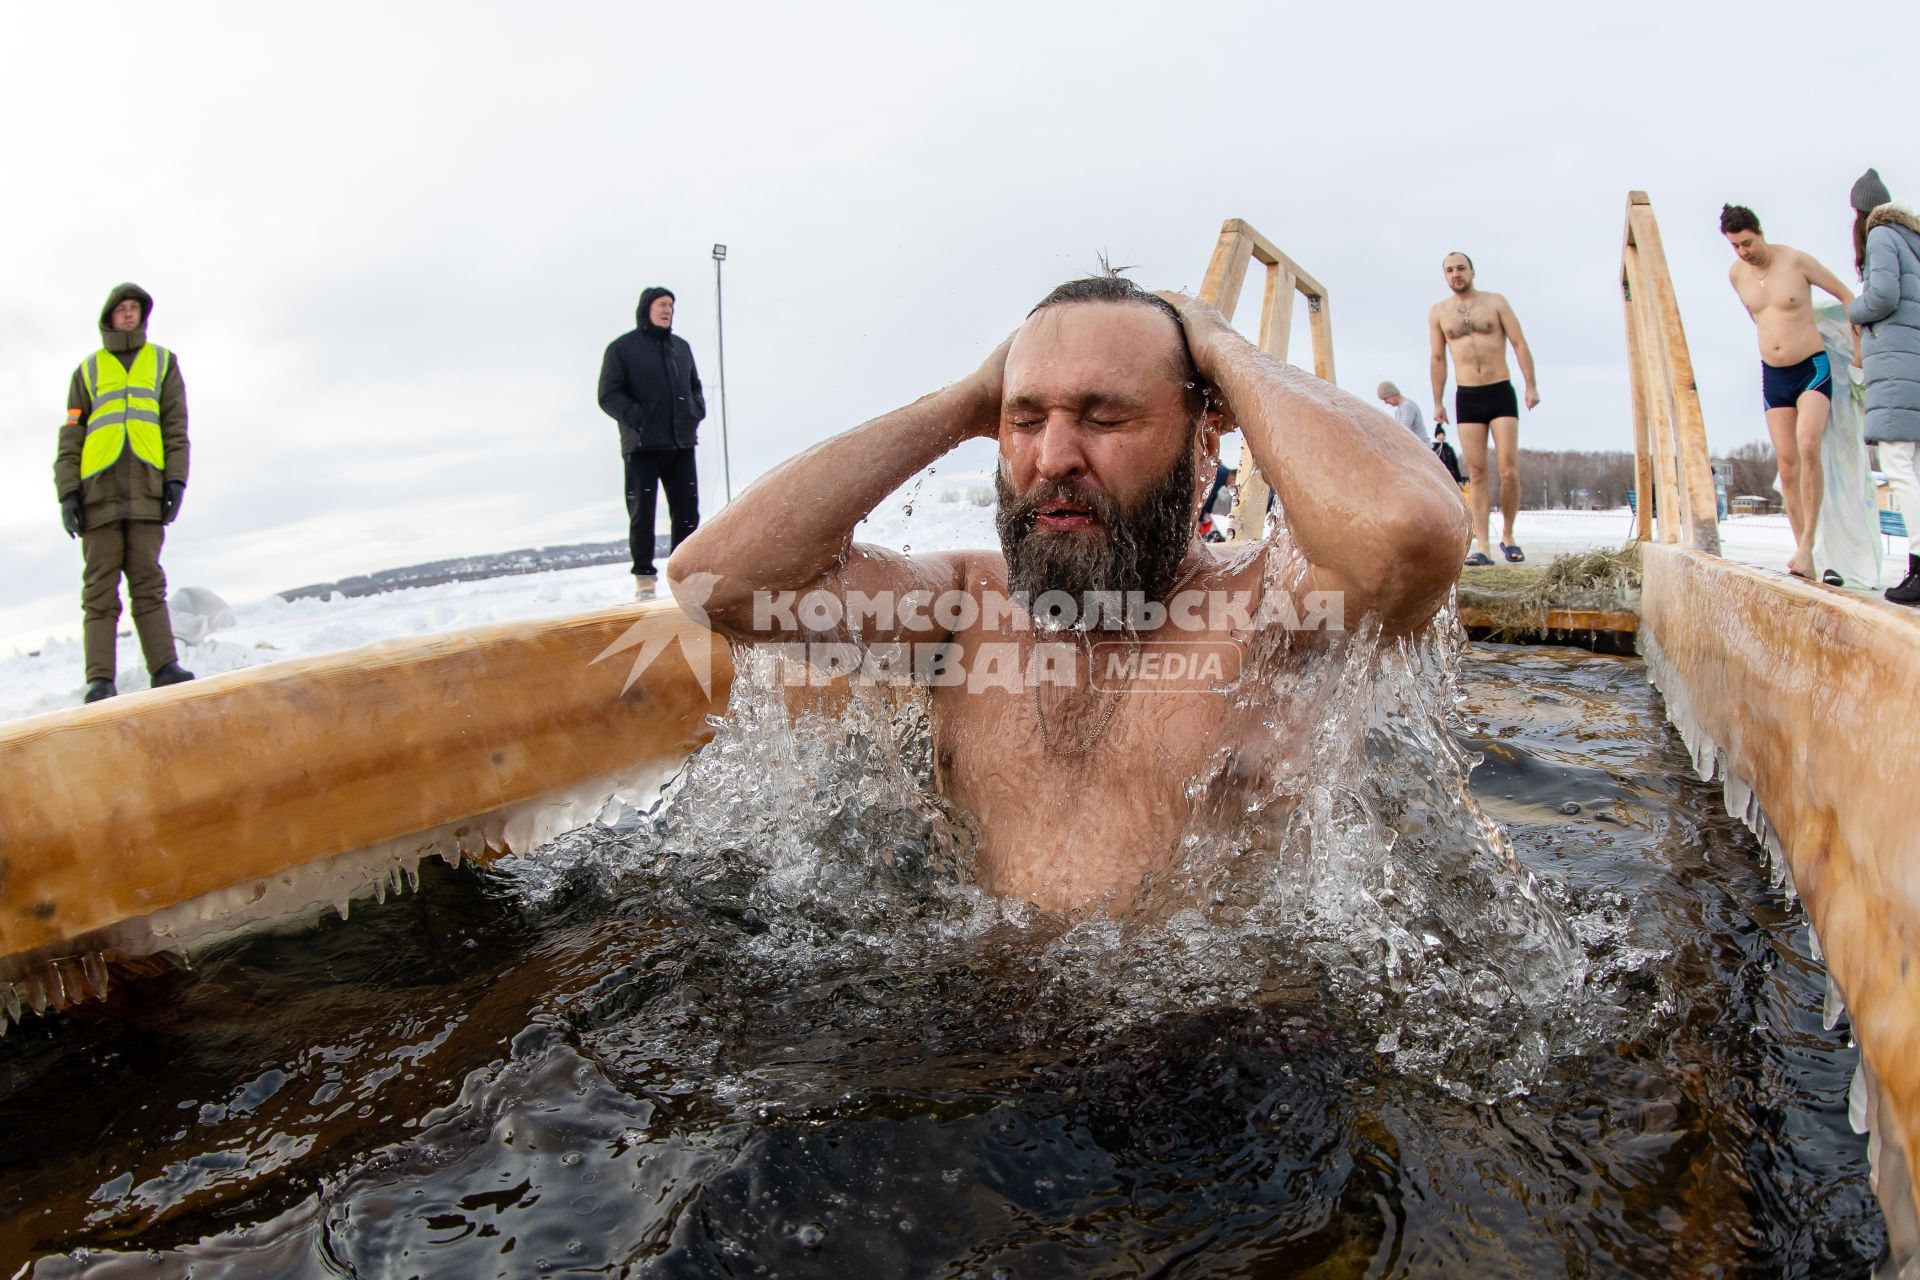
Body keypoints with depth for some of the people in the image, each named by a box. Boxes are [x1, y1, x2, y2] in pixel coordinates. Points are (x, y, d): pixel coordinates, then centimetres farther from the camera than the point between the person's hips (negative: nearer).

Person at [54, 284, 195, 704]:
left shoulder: (162, 362, 18)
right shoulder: (87, 370, 18)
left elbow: (175, 428, 10)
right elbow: (70, 436, 12)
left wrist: (176, 480, -2)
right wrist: (67, 491, 1)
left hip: (146, 491, 0)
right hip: (98, 491, 0)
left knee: (148, 583, -5)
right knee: (100, 588, -4)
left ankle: (164, 666, -8)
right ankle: (101, 679, -10)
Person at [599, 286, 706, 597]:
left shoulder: (681, 346, 16)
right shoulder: (622, 348, 1)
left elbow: (694, 385, 27)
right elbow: (608, 395, -3)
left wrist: (697, 410, 8)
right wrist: (636, 417, -17)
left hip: (682, 443, 5)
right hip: (642, 446, -5)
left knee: (687, 510, 5)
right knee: (642, 513, -1)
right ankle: (644, 577, 4)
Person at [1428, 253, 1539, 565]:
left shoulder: (1495, 302, 5)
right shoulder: (1438, 311, 10)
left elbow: (1519, 343, 3)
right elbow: (1438, 358, 12)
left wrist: (1532, 386, -5)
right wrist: (1438, 403, 10)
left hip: (1501, 392, -1)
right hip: (1467, 398, 1)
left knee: (1509, 471, -9)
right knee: (1477, 474, -3)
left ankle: (1508, 536, 9)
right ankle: (1482, 547, -5)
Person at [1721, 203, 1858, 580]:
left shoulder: (1796, 260, -11)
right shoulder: (1735, 274, 3)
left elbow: (1845, 295, -1)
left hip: (1813, 369, -5)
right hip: (1773, 375, 5)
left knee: (1808, 447, -24)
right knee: (1786, 462, 0)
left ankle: (1806, 544, -21)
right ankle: (1803, 553, 3)